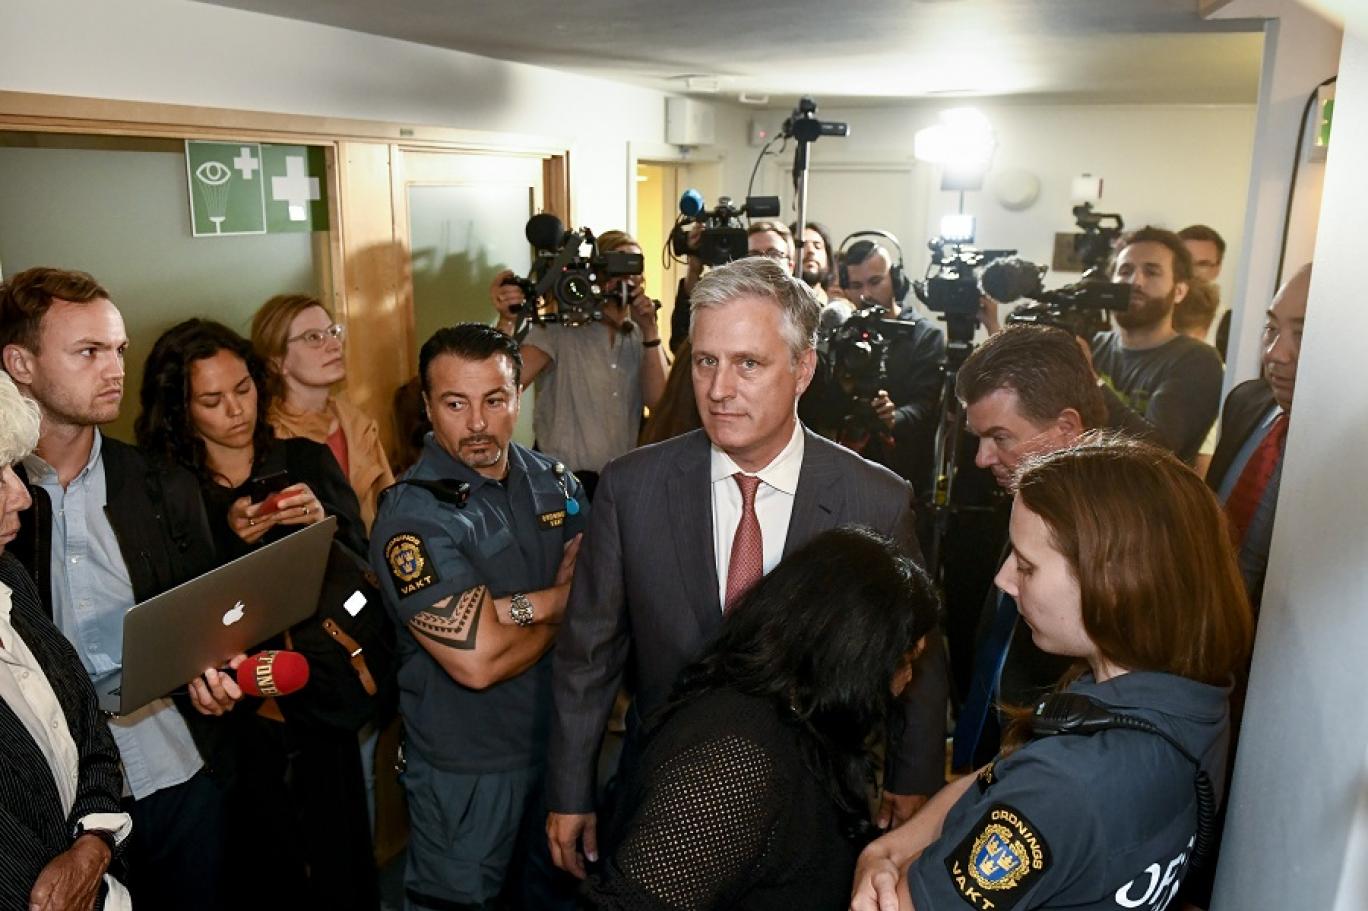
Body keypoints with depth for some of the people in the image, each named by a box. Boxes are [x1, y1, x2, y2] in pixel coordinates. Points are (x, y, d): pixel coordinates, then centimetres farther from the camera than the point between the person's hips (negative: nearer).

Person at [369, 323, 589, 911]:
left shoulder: (553, 481, -1)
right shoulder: (412, 515, -21)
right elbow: (479, 661, -27)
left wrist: (515, 608, -25)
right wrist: (559, 608, -11)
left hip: (562, 739, 6)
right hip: (468, 767, -6)